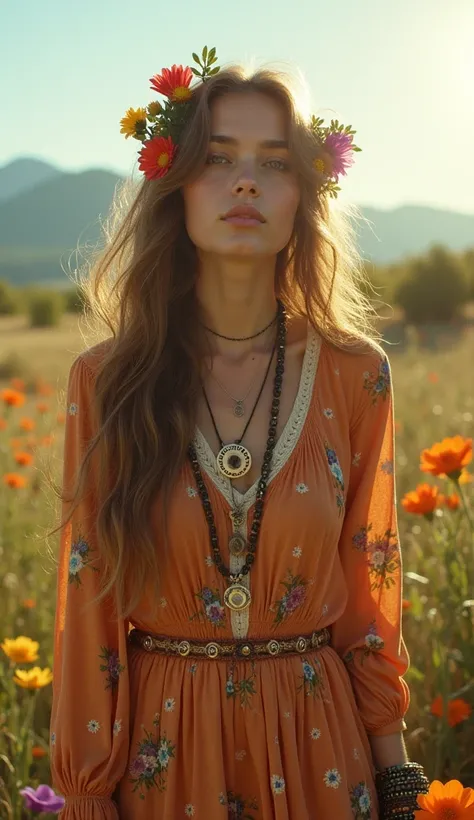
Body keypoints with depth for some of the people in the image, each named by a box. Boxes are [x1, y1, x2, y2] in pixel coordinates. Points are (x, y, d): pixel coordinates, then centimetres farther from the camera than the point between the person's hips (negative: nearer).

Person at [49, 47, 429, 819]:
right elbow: (89, 601, -4)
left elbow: (370, 584, 1)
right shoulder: (106, 380, -9)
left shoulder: (355, 374, -6)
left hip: (316, 749, 1)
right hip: (163, 749, 0)